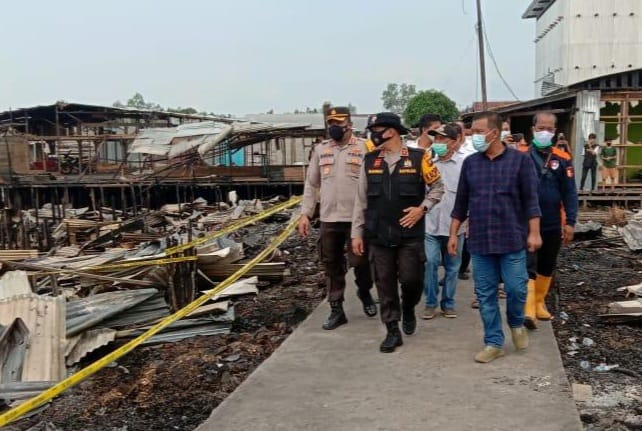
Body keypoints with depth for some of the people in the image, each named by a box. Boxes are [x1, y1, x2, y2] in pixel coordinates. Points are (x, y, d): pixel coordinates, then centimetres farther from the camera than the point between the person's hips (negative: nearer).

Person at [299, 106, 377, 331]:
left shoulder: (364, 148, -2)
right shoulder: (320, 149, 9)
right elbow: (311, 184, 12)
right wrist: (305, 213, 6)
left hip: (357, 218, -4)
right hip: (328, 219, 4)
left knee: (360, 261, 1)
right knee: (332, 266, 10)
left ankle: (364, 292, 31)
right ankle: (336, 310, 21)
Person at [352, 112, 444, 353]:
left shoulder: (418, 158, -3)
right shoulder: (369, 161, 5)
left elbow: (437, 187, 6)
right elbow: (361, 200, 7)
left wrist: (422, 208, -10)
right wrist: (357, 233, 4)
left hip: (410, 234, -2)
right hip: (378, 235, 3)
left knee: (411, 279, -3)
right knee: (385, 285, 5)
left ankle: (408, 309, 31)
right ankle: (393, 331, 17)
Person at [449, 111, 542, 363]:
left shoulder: (520, 160, -3)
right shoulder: (470, 163, 6)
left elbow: (531, 199, -4)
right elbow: (461, 202, 11)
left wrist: (534, 232, -11)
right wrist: (453, 234, 8)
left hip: (512, 240, -3)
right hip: (480, 241, 3)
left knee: (516, 289, -1)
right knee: (485, 295, 6)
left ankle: (517, 324, 30)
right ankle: (494, 343, 19)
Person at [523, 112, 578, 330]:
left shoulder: (563, 159, 1)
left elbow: (570, 193, 1)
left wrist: (570, 222, -6)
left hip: (553, 224, 3)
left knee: (547, 267, 15)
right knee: (528, 266, -7)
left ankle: (540, 302, 30)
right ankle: (528, 309, -9)